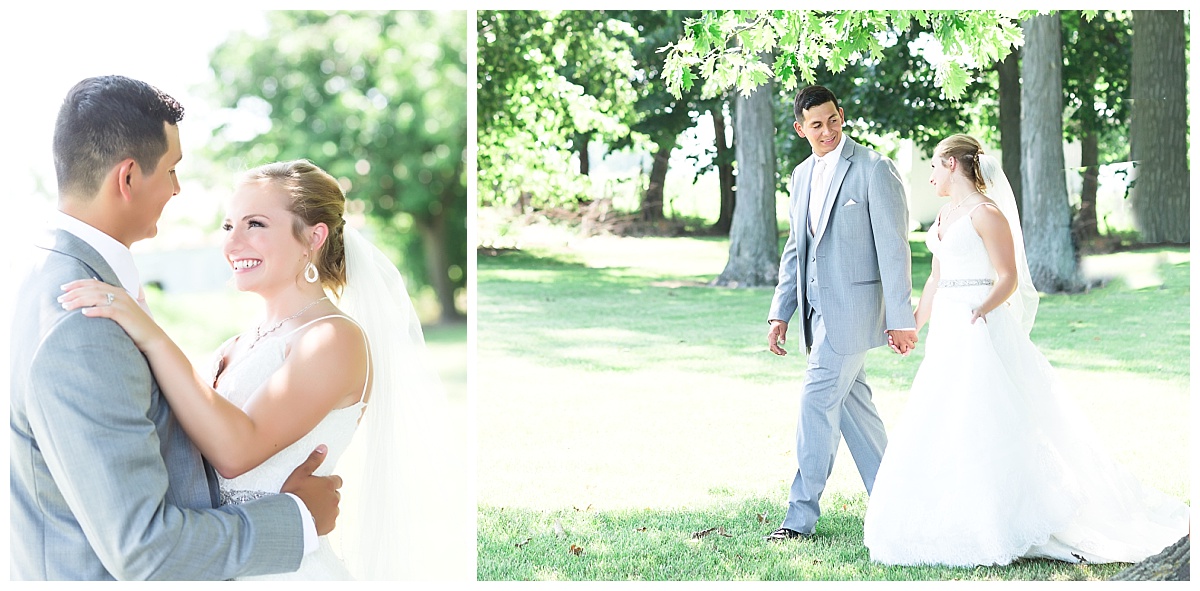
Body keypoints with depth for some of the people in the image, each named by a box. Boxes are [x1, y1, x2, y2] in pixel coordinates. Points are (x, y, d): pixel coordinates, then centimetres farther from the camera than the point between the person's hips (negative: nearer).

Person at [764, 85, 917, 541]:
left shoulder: (873, 169, -10)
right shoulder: (801, 176, 13)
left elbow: (893, 247, -12)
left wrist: (900, 319, -14)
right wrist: (780, 313, 13)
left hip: (852, 306, -8)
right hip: (817, 308, 8)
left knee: (817, 400, -8)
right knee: (851, 405, 11)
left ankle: (801, 515, 0)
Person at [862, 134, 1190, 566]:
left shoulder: (986, 212, -11)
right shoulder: (946, 214, 16)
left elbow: (1009, 278, -14)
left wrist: (983, 308, -28)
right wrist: (911, 325, 23)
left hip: (980, 331, -9)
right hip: (948, 334, 9)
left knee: (984, 427, -11)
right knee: (944, 429, 7)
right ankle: (961, 523, 13)